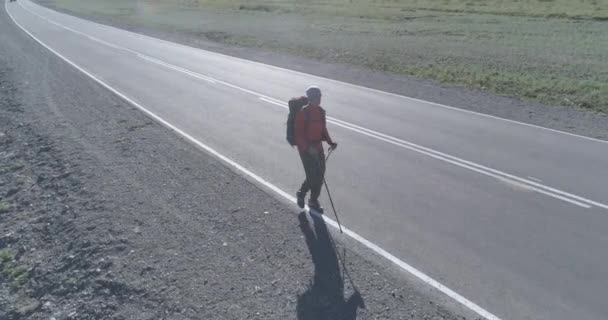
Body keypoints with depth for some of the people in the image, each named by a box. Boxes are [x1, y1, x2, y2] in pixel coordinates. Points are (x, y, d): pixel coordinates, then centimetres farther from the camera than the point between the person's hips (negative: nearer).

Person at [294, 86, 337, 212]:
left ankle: (313, 200, 25)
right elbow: (298, 133, -16)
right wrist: (308, 147, -27)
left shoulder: (321, 112, 5)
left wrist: (330, 142, 2)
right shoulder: (303, 113, -16)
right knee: (313, 175, -8)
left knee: (320, 174, 8)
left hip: (318, 147, 7)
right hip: (305, 147, -7)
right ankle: (301, 193, 20)